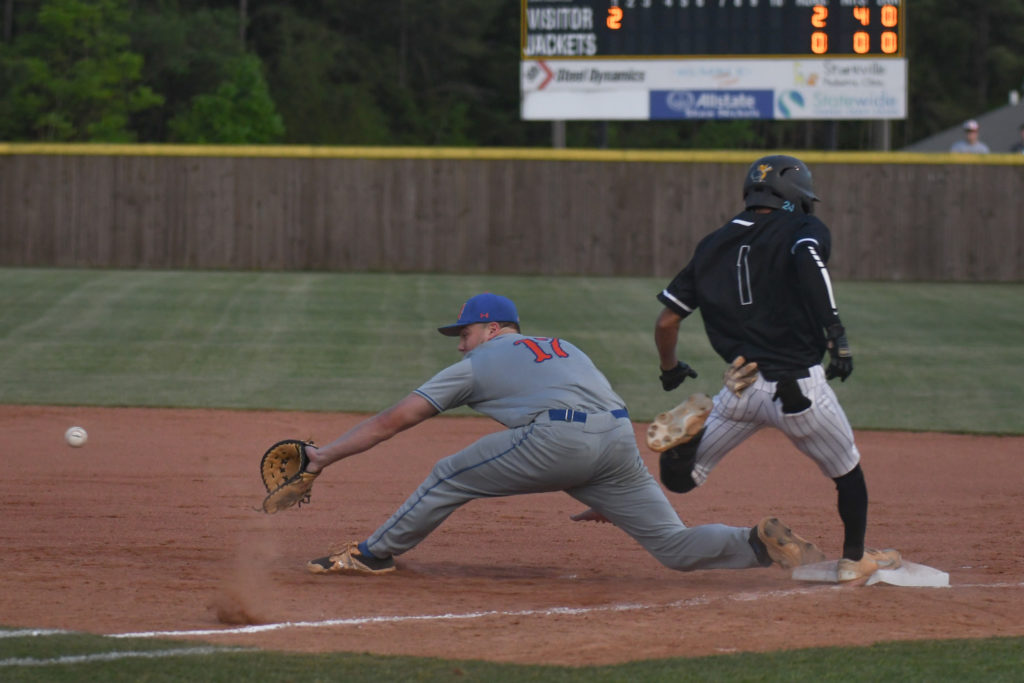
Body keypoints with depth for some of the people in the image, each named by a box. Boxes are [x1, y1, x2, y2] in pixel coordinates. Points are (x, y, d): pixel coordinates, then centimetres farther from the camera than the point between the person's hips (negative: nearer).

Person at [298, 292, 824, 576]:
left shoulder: (478, 364, 19)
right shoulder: (564, 348, 35)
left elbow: (393, 420, 18)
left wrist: (324, 456, 22)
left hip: (559, 438, -5)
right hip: (620, 439, 5)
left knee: (451, 477, 12)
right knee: (675, 545, 8)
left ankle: (373, 554, 17)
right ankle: (761, 542, -13)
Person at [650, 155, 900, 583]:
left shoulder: (712, 246, 15)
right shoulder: (801, 228, 1)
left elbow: (666, 321, 14)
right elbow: (808, 258, -24)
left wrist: (670, 369, 33)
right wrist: (834, 331, -26)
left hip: (741, 386, 3)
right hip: (798, 385, -3)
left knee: (683, 476, 10)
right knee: (847, 473, 20)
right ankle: (854, 560, 29)